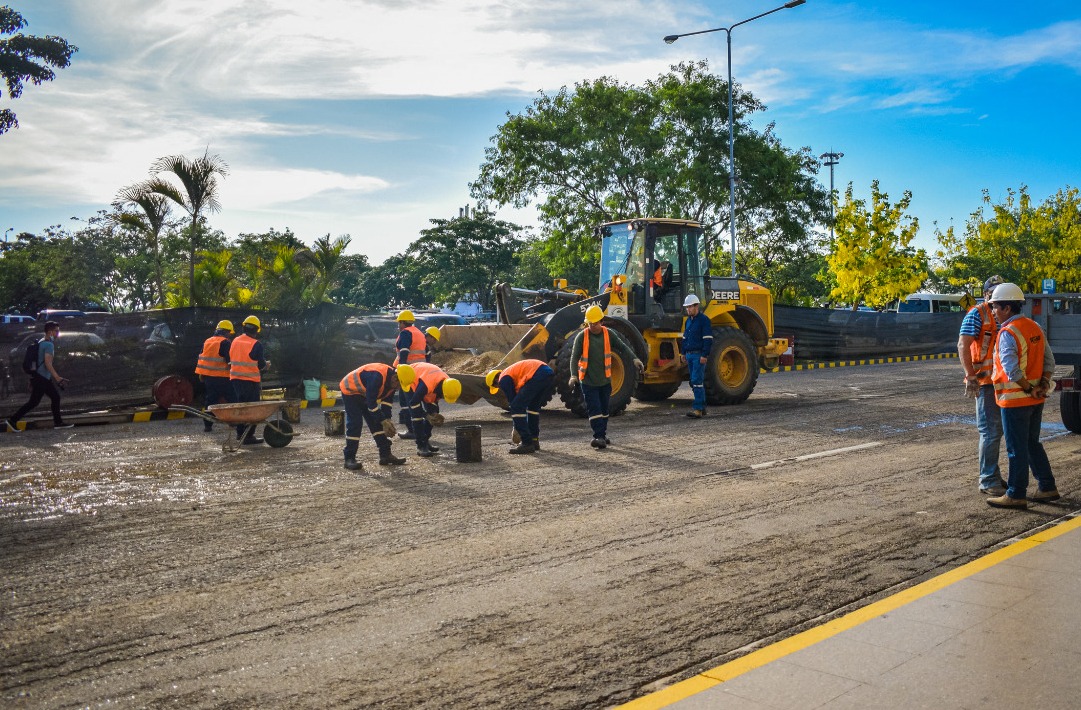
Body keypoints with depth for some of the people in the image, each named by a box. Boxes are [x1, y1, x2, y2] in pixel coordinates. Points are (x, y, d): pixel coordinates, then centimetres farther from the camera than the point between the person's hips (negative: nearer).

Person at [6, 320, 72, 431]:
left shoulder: (41, 342, 15)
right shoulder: (49, 344, -15)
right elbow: (48, 363, -23)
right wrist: (57, 378, -23)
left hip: (43, 378, 10)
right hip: (41, 377, -10)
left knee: (55, 397, 10)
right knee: (34, 402, -4)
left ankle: (58, 422, 12)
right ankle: (13, 420, 1)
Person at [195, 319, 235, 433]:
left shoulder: (207, 342, 13)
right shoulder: (225, 343, -11)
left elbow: (201, 358, 17)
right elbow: (230, 360, -16)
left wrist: (201, 374, 23)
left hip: (208, 377, 7)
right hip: (222, 377, -7)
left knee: (210, 399, 12)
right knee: (231, 399, 3)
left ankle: (207, 424, 10)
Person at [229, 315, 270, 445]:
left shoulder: (235, 341, 5)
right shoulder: (256, 345, -15)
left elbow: (231, 359, 14)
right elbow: (261, 366, -11)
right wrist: (267, 364, 10)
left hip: (236, 378, 7)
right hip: (251, 380, -7)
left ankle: (240, 432, 25)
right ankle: (249, 436, -2)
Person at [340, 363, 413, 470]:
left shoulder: (392, 382, -9)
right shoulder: (377, 376, -37)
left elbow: (387, 401, 0)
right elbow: (371, 402, -34)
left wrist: (387, 420, -12)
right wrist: (383, 421, -30)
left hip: (364, 394, 9)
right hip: (350, 391, -9)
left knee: (376, 423, 3)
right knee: (354, 423, -16)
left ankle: (386, 455, 6)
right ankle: (349, 459, -10)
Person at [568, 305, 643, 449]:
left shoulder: (608, 334, -1)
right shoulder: (581, 336, -9)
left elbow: (622, 347, -1)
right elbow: (574, 357, -11)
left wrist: (634, 359, -18)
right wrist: (574, 375, -24)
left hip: (605, 380, 4)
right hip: (588, 381, -4)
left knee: (604, 409, 14)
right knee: (594, 409, -9)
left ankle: (602, 434, 27)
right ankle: (598, 436, -9)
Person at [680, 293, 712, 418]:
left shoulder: (704, 320, -9)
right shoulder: (688, 320, 16)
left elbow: (708, 339, -14)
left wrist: (704, 355, -19)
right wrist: (683, 353, 18)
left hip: (699, 355, -9)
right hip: (689, 355, 9)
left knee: (697, 381, -13)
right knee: (695, 382, 10)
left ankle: (698, 408, -14)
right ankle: (702, 407, 16)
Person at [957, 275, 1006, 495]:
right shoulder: (977, 314, -8)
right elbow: (962, 346, -16)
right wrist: (970, 377, -21)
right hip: (985, 382, -8)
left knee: (997, 430, 13)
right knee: (991, 431, -8)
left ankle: (993, 476, 23)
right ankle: (988, 481, -2)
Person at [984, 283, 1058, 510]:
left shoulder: (1008, 333, -18)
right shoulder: (1035, 327, 10)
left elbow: (1012, 370, -28)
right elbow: (1049, 360, 12)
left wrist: (1028, 388, -16)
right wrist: (1043, 384, 3)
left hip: (1015, 399, -9)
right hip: (1035, 399, 9)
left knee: (1016, 448, 0)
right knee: (1032, 444, 19)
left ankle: (1016, 495, 7)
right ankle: (1047, 488, 25)